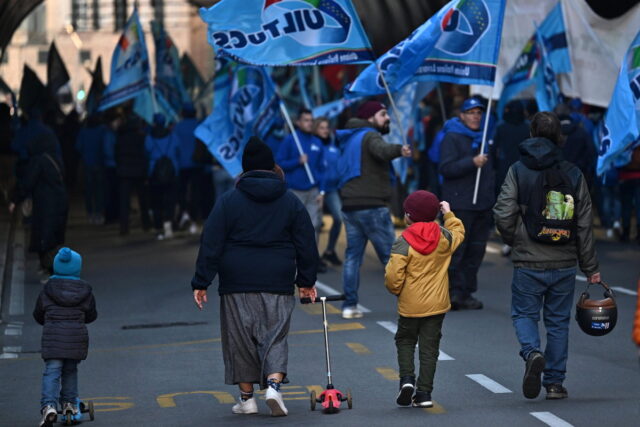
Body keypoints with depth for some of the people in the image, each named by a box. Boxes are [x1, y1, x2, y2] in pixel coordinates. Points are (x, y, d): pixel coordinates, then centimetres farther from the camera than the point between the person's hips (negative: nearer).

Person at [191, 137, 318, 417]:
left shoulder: (228, 201, -1)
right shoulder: (291, 202, 5)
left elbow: (211, 245, -3)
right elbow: (306, 246, 9)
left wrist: (201, 283, 0)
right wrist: (306, 282, 18)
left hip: (237, 284, -1)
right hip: (278, 284, 1)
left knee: (240, 339, 8)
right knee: (275, 337, 7)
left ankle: (246, 397, 12)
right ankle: (273, 383, -16)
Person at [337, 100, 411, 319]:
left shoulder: (351, 138, 20)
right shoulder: (369, 136, -9)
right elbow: (381, 150, -34)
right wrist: (399, 150, -52)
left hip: (349, 206, 8)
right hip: (371, 206, -8)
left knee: (353, 255, 9)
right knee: (391, 255, -4)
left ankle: (349, 305, 5)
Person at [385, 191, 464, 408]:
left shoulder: (403, 242, -14)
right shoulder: (444, 237, -1)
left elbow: (393, 276, -17)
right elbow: (458, 233, 23)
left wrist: (396, 289, 4)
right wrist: (449, 214, 35)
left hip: (410, 305, -3)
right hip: (437, 304, 3)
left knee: (405, 341, 17)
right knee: (429, 347, 7)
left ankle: (407, 378, -4)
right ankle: (424, 393, 4)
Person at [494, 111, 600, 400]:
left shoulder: (518, 171, -6)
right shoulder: (573, 175, 0)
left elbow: (503, 215, -12)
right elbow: (584, 225, 3)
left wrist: (514, 240, 10)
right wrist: (590, 267, 11)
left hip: (528, 262, -2)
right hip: (564, 263, 2)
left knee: (524, 313, 12)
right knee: (558, 321, 12)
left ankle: (532, 352, -17)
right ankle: (554, 383, 14)